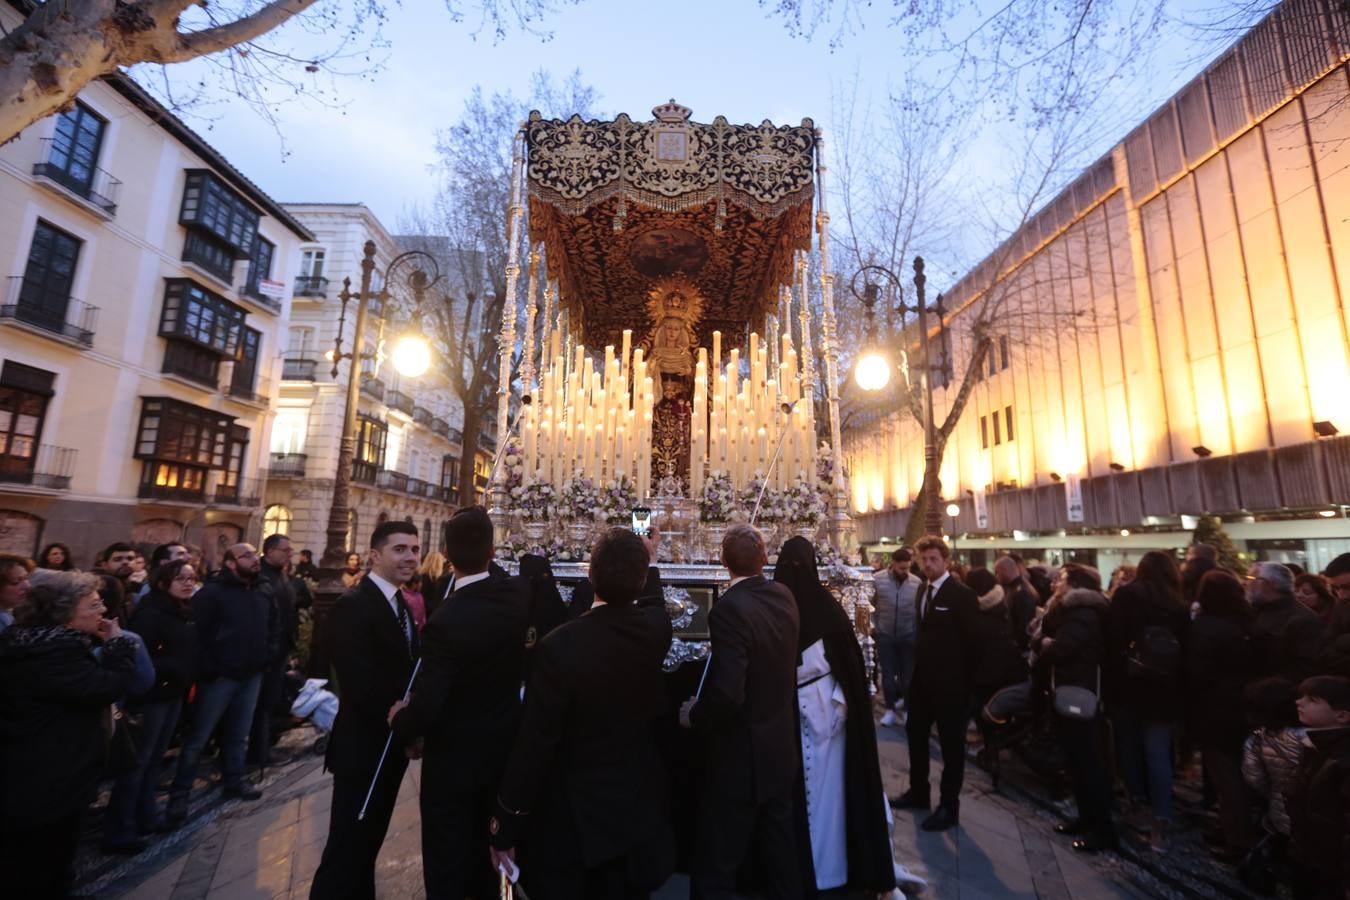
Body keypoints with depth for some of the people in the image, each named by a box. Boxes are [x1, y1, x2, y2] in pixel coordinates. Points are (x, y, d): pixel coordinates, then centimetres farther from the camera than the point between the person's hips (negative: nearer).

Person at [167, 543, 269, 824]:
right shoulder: (211, 593, -11)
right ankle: (180, 794, 17)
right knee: (198, 738, 5)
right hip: (220, 676, -6)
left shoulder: (259, 595, 10)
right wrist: (208, 670, -17)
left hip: (251, 676, 6)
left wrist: (262, 662, 7)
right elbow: (197, 633, -15)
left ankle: (234, 781, 30)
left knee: (238, 734, 17)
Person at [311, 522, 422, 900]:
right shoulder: (353, 605, -22)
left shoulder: (399, 603, 7)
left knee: (368, 841, 24)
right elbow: (362, 686, -28)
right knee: (347, 847, 8)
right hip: (364, 747, -8)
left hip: (390, 744, 9)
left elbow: (405, 670, 4)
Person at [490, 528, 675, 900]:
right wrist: (645, 564, 25)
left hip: (571, 819, -4)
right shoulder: (658, 635, -14)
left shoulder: (559, 646, -29)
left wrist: (506, 826, -8)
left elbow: (535, 744, -22)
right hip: (639, 811, 4)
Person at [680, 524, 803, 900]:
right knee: (780, 859, 25)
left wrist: (694, 717, -13)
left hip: (740, 759, -7)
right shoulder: (784, 597, -3)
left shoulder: (729, 608, -27)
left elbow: (727, 695, -33)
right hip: (781, 750, 8)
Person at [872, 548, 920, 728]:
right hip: (885, 634, -1)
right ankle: (891, 709, 22)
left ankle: (905, 706, 30)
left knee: (907, 673, 10)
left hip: (908, 635, 1)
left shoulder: (916, 582, -10)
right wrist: (873, 626, -3)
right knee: (888, 674, 8)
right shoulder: (877, 579, -13)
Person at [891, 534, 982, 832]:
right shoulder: (922, 589, 6)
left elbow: (973, 641, -12)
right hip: (922, 677, 8)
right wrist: (919, 662, 5)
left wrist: (964, 680, -10)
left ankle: (949, 807, 24)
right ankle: (918, 792, 37)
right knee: (915, 734, 19)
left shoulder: (962, 594, -15)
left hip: (950, 682, -7)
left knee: (951, 744, 8)